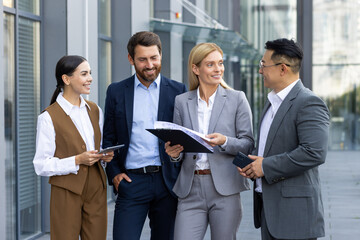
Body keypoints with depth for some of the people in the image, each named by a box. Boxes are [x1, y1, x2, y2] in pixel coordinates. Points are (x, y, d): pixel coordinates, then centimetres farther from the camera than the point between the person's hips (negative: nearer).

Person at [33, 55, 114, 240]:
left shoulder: (94, 110, 11)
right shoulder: (49, 117, -9)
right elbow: (41, 165, -11)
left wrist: (105, 155, -1)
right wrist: (77, 160, -21)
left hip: (96, 189, 5)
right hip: (67, 192, -5)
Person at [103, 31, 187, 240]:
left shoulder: (177, 91, 6)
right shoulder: (116, 92, 8)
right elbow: (108, 139, 11)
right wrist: (114, 173, 0)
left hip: (167, 182, 1)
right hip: (131, 181, 0)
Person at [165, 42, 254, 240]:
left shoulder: (237, 99, 4)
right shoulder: (181, 102, 10)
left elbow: (248, 144, 2)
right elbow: (179, 141, 14)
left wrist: (224, 141, -17)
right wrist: (174, 152, -9)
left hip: (224, 189, -1)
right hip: (190, 190, 2)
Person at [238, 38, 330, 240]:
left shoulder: (309, 103, -14)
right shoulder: (273, 101, 17)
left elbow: (315, 153, -24)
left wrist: (266, 166, -18)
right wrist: (251, 162, 6)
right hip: (268, 207, 9)